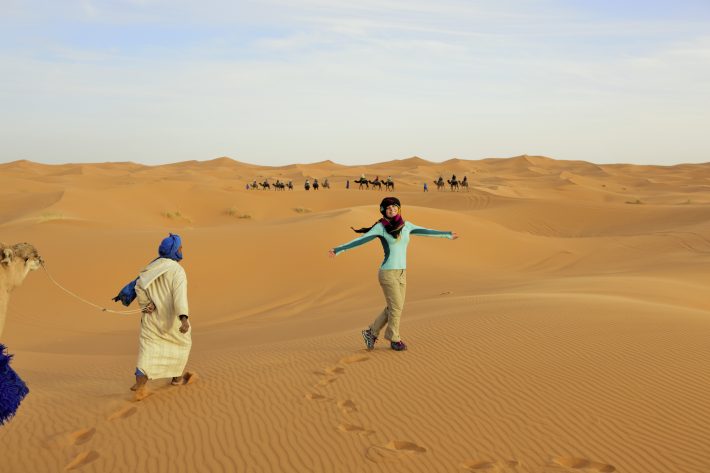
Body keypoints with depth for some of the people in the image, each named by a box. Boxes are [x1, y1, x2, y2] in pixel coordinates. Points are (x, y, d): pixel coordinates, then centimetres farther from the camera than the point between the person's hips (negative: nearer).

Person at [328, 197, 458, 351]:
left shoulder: (406, 226, 7)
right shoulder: (380, 227, -10)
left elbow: (426, 232, 17)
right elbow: (361, 240, -17)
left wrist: (447, 235, 25)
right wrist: (339, 249, -26)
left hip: (401, 273, 7)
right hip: (387, 273, -6)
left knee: (393, 308, 11)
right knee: (396, 307, -1)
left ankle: (371, 332, 26)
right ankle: (394, 339, 20)